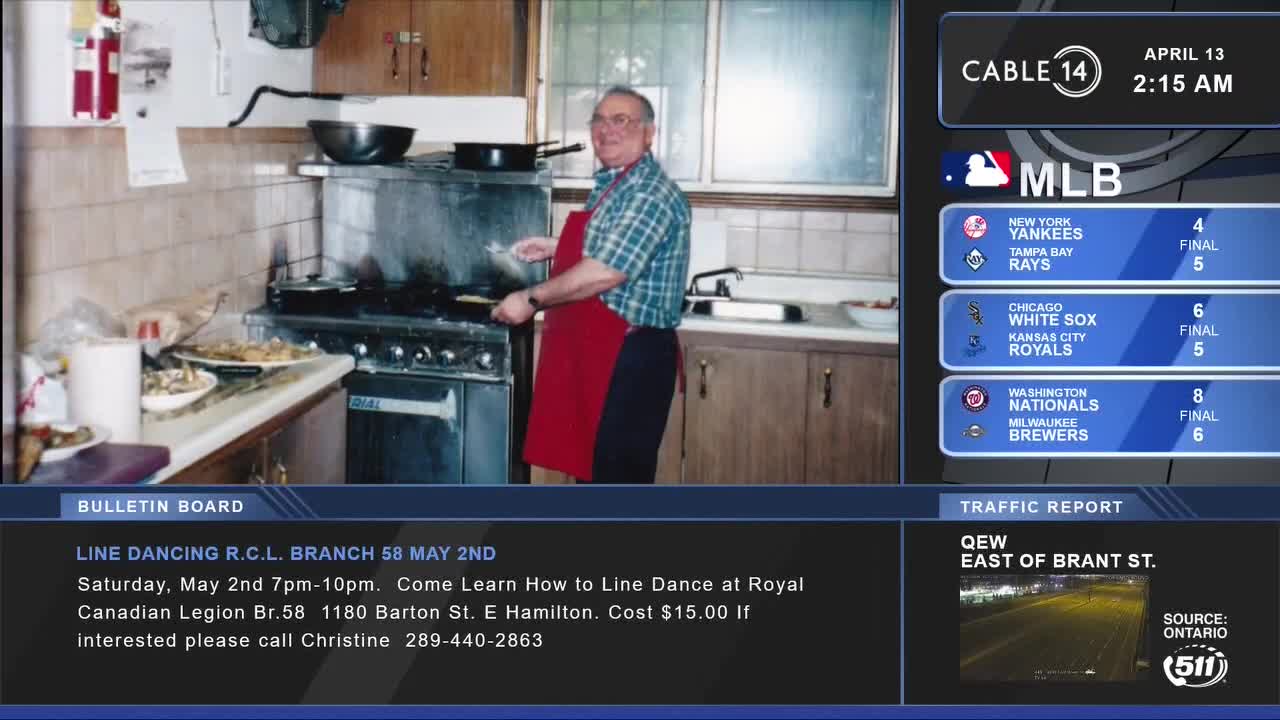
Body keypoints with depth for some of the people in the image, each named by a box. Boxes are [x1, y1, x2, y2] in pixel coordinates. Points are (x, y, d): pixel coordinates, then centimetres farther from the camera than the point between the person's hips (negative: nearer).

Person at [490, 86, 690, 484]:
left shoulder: (650, 193, -18)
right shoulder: (611, 184, 15)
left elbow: (606, 272, -26)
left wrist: (531, 299, -17)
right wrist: (557, 248, 18)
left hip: (630, 357, -10)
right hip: (598, 351, 10)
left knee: (620, 476, -3)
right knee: (592, 466, 18)